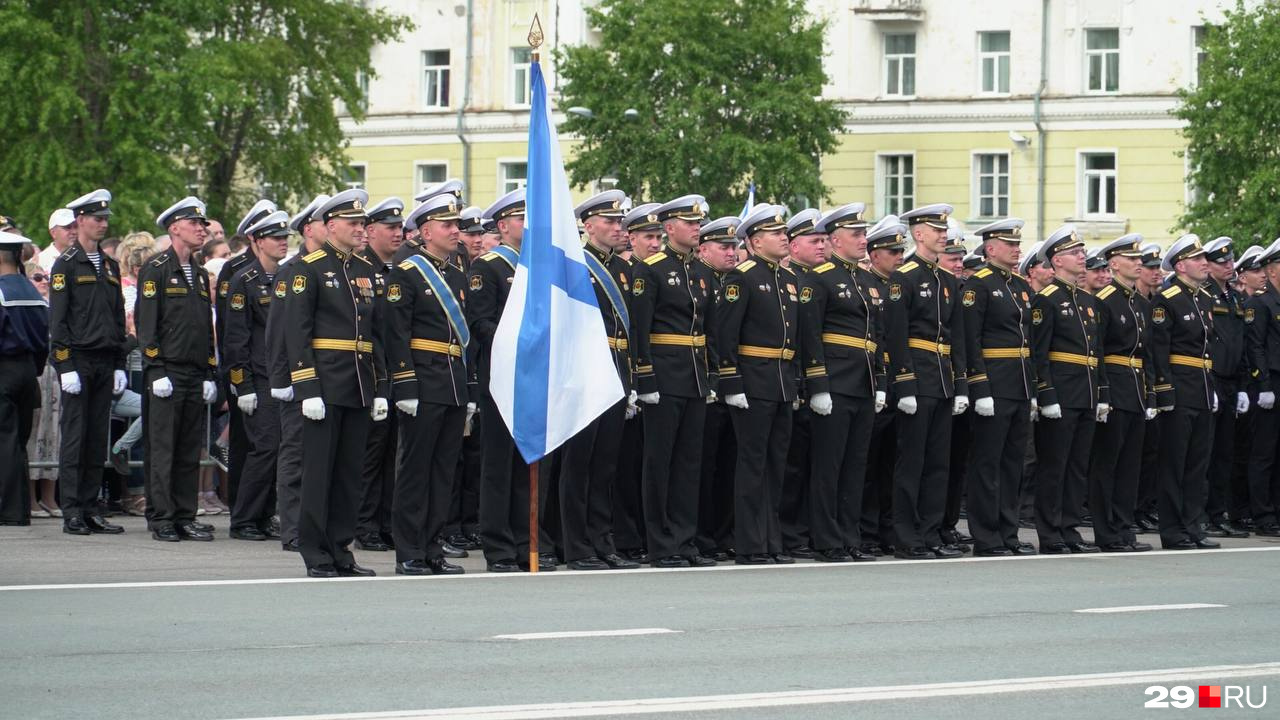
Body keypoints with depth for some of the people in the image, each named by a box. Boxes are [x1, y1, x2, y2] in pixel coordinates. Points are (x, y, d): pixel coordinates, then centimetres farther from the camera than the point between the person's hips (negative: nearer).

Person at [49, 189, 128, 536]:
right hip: (78, 360, -6)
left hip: (105, 364, 6)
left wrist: (119, 365, 12)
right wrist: (65, 366, -14)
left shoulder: (110, 266, 15)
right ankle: (72, 512, -3)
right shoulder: (66, 265, -4)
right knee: (74, 438, -4)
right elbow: (57, 321, -8)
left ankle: (91, 509, 9)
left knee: (98, 440, 6)